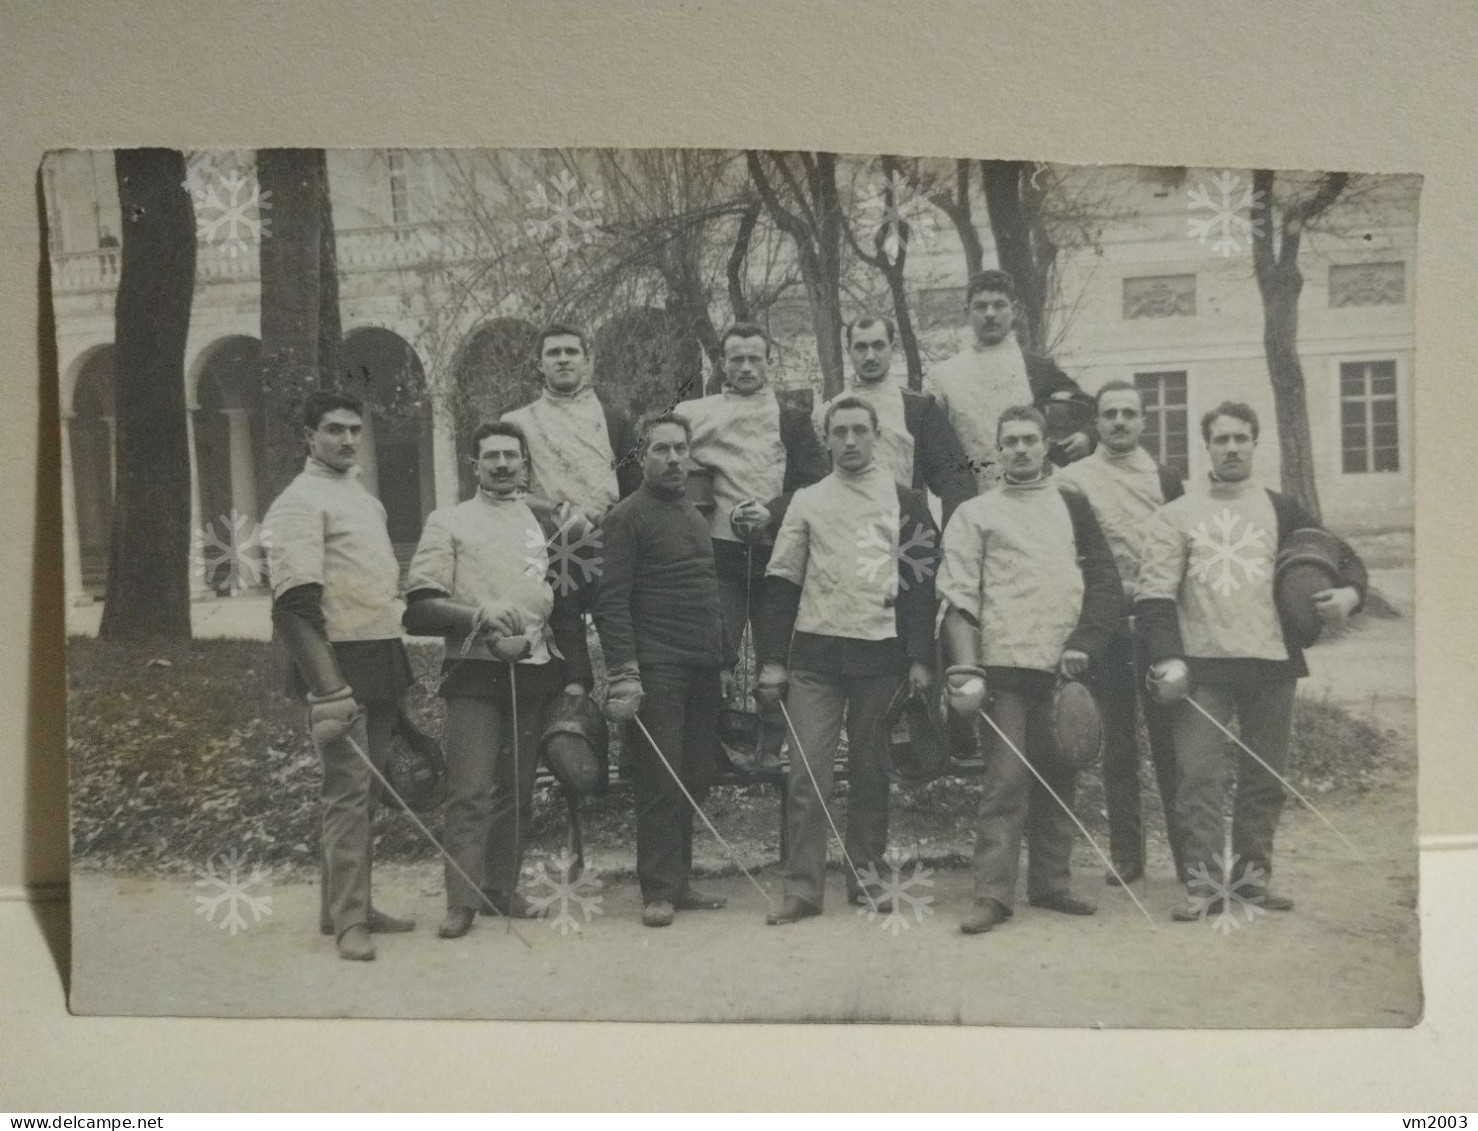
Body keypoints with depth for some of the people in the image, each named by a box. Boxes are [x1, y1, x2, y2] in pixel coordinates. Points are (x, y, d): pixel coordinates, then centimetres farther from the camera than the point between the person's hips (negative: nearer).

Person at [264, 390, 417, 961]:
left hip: (381, 662, 9)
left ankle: (349, 903, 23)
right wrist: (328, 688, -27)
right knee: (348, 789, -8)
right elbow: (296, 607, -20)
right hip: (339, 661, -9)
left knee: (366, 785, 13)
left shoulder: (364, 498, 18)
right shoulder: (300, 503, -10)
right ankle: (348, 920, -1)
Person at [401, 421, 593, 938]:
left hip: (535, 673, 4)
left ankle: (503, 887, 19)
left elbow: (568, 609, 15)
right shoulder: (449, 522, 5)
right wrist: (479, 615, -19)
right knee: (470, 789, -9)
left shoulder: (546, 527, 15)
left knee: (518, 790, 8)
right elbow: (421, 607, -3)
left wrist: (576, 676, 7)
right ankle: (462, 900, -3)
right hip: (474, 673, -3)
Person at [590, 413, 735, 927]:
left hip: (702, 671, 7)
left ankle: (679, 882, 18)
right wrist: (623, 673, -18)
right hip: (657, 668, -7)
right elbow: (611, 601, -11)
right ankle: (658, 890, 2)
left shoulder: (696, 516, 20)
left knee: (694, 779, 9)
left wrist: (723, 660, 18)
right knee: (660, 782, -5)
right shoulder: (628, 517, -4)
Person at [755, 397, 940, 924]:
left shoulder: (905, 502, 7)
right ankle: (802, 888, 0)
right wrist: (772, 660, 1)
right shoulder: (806, 501, 10)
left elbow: (922, 581, 4)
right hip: (815, 655, 1)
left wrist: (921, 658, -3)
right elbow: (781, 583, 8)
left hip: (881, 653, 0)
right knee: (809, 772, -4)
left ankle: (865, 877, 19)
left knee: (871, 772, 7)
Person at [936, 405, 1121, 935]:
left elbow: (1104, 581, 10)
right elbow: (957, 597, 0)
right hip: (1007, 666, -3)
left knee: (1059, 778, 9)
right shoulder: (975, 513, 7)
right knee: (1006, 781, -9)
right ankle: (993, 894, -7)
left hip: (1066, 667, 4)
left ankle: (1051, 884, 19)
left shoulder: (1073, 507, 16)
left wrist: (1082, 644, -4)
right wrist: (965, 670, -10)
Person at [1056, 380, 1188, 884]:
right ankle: (1125, 855, 15)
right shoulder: (1072, 480, 3)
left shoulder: (1163, 478, 10)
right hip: (1105, 623, -1)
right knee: (1117, 745, 6)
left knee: (1171, 739, 0)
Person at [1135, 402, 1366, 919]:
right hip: (1202, 665, -2)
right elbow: (1154, 594, -1)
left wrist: (1349, 591, -6)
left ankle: (1253, 874, 18)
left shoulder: (1281, 510, 12)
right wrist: (1166, 659, -11)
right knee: (1199, 776, -6)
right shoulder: (1176, 517, 6)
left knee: (1265, 776, 8)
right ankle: (1202, 881, -1)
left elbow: (1341, 555, 17)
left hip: (1272, 662, 2)